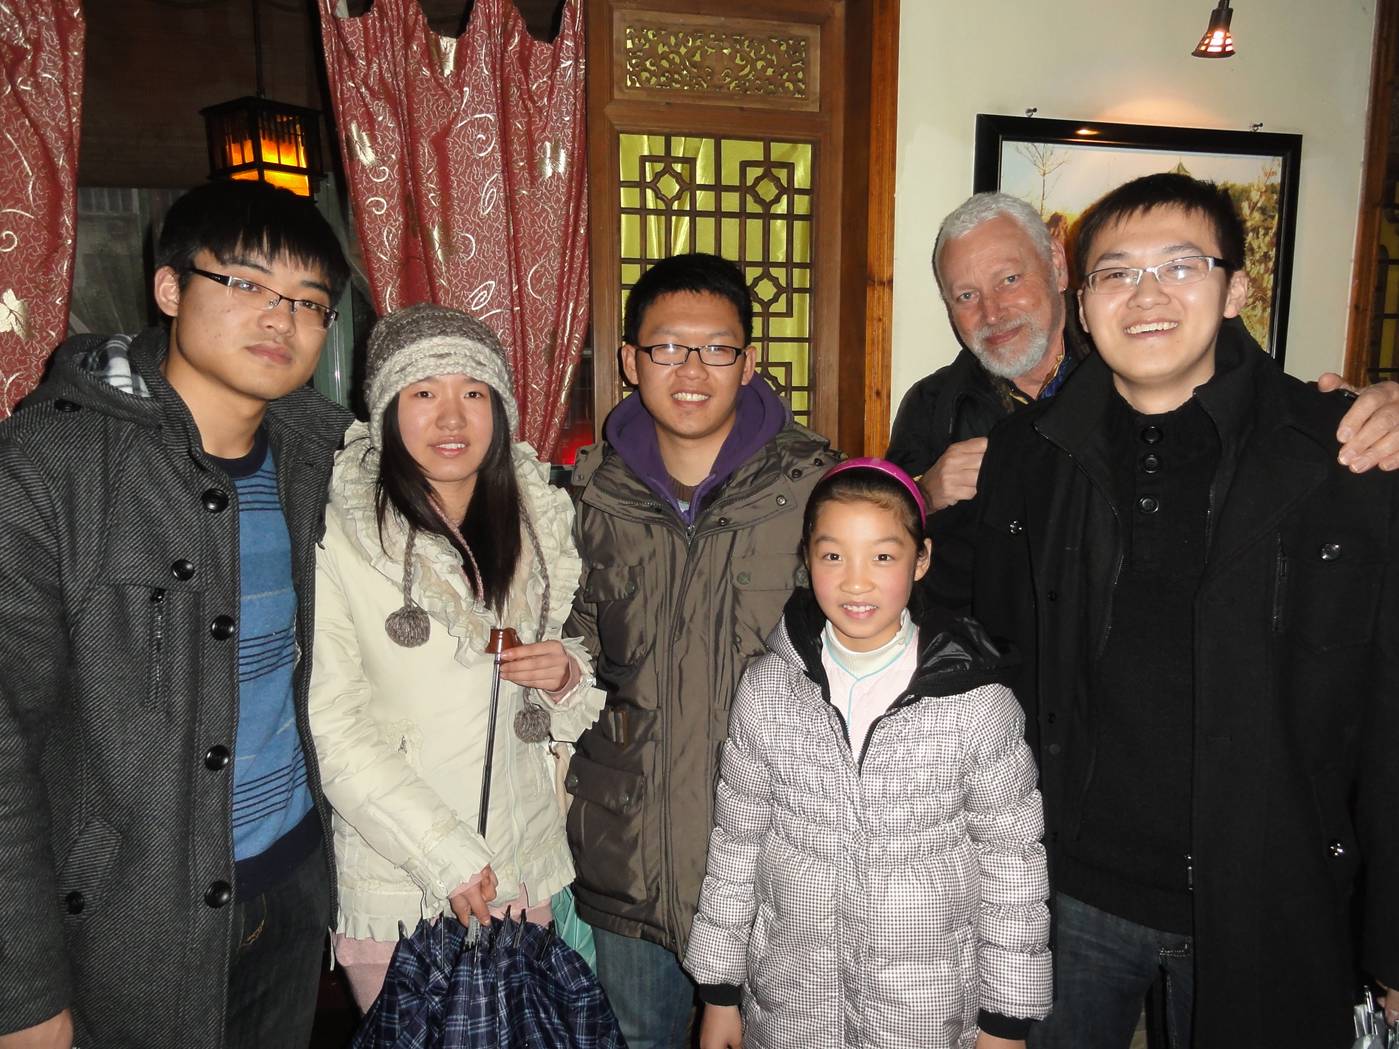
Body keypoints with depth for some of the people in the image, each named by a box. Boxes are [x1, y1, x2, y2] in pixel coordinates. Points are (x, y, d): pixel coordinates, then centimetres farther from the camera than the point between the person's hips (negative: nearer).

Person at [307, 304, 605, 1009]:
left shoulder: (536, 521, 1)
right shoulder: (335, 535, -14)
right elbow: (333, 732, -15)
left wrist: (567, 676, -11)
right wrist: (448, 860, -17)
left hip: (527, 871, 4)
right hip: (396, 885, -4)